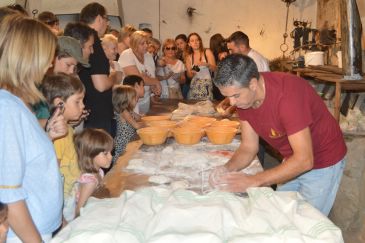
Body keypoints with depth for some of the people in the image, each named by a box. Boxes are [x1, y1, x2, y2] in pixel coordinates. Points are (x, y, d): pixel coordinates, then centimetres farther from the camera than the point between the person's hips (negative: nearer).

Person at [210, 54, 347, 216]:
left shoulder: (286, 94, -35)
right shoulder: (242, 97, -13)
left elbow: (304, 160, -36)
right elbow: (248, 147, -6)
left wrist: (253, 181, -38)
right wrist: (228, 168, -26)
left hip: (323, 163, -6)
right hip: (294, 160, 7)